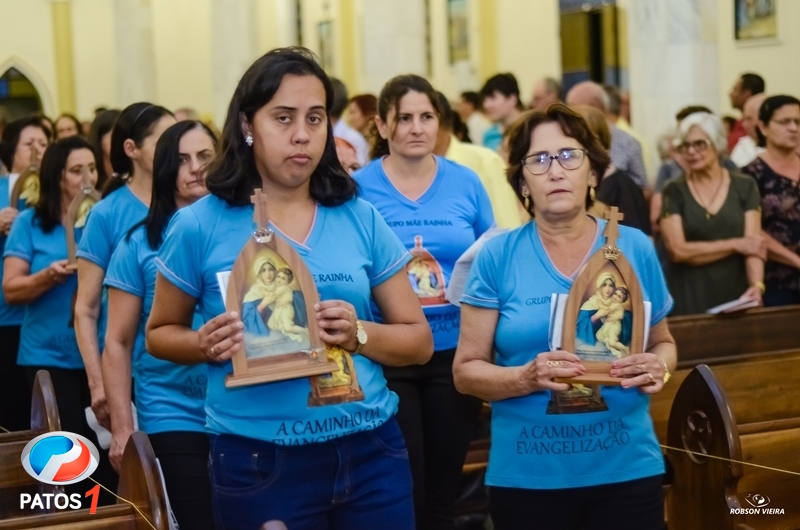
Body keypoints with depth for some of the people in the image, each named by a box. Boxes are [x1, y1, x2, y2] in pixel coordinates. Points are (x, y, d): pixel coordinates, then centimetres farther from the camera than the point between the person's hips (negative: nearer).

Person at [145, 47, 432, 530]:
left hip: (371, 452, 2)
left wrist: (359, 335, -13)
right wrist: (206, 344, -13)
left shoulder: (361, 220, 2)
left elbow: (420, 341, 6)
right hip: (258, 462, -2)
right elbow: (160, 334, 8)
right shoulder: (201, 226, -4)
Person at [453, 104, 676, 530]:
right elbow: (466, 371, -2)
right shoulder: (497, 256, -3)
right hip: (527, 477, -1)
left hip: (627, 470, 1)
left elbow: (661, 342, 14)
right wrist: (527, 377, -20)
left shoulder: (635, 249, 2)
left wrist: (659, 367, -8)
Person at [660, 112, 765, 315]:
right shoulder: (674, 191, 0)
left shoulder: (744, 187, 4)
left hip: (736, 294, 1)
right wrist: (736, 245, -9)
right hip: (689, 299, -1)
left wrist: (757, 284, -23)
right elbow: (678, 250, -9)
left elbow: (754, 243, -6)